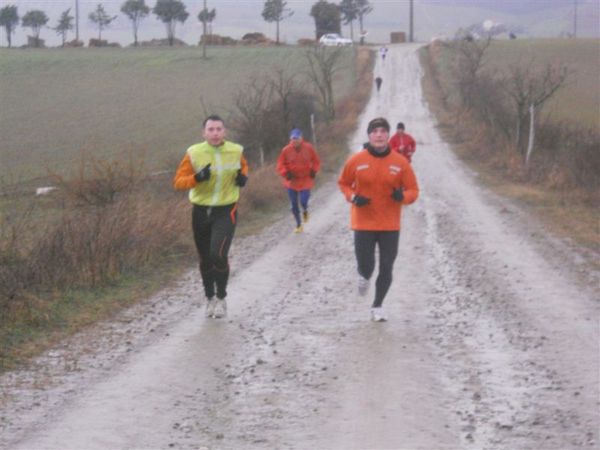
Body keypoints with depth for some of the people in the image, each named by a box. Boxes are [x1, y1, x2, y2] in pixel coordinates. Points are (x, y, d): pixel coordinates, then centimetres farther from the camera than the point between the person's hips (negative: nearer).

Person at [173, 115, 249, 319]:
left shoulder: (235, 151, -2)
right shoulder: (194, 154, -9)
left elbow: (243, 166, 20)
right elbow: (178, 182, -8)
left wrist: (244, 177, -2)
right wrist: (197, 178, -27)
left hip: (226, 212, -1)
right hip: (201, 212, 1)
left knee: (218, 254, -18)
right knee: (205, 259, 12)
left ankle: (221, 298, 2)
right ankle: (210, 298, 33)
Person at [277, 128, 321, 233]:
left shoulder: (308, 148, -6)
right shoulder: (286, 150, -7)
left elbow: (316, 161, 6)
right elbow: (280, 164, 0)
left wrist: (314, 171, -10)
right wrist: (285, 173, -17)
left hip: (305, 180, -1)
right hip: (291, 181, 1)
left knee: (303, 202, -15)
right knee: (294, 205, 5)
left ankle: (305, 211, 23)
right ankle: (298, 224, 24)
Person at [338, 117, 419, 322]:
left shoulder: (400, 162, -4)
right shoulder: (356, 161, -5)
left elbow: (413, 190, 1)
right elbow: (343, 183, 8)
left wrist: (403, 196, -21)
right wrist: (353, 197, -12)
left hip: (390, 226, 1)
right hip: (363, 224, -1)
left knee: (386, 269, 4)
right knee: (366, 266, -2)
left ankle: (377, 306, 23)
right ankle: (364, 277, 36)